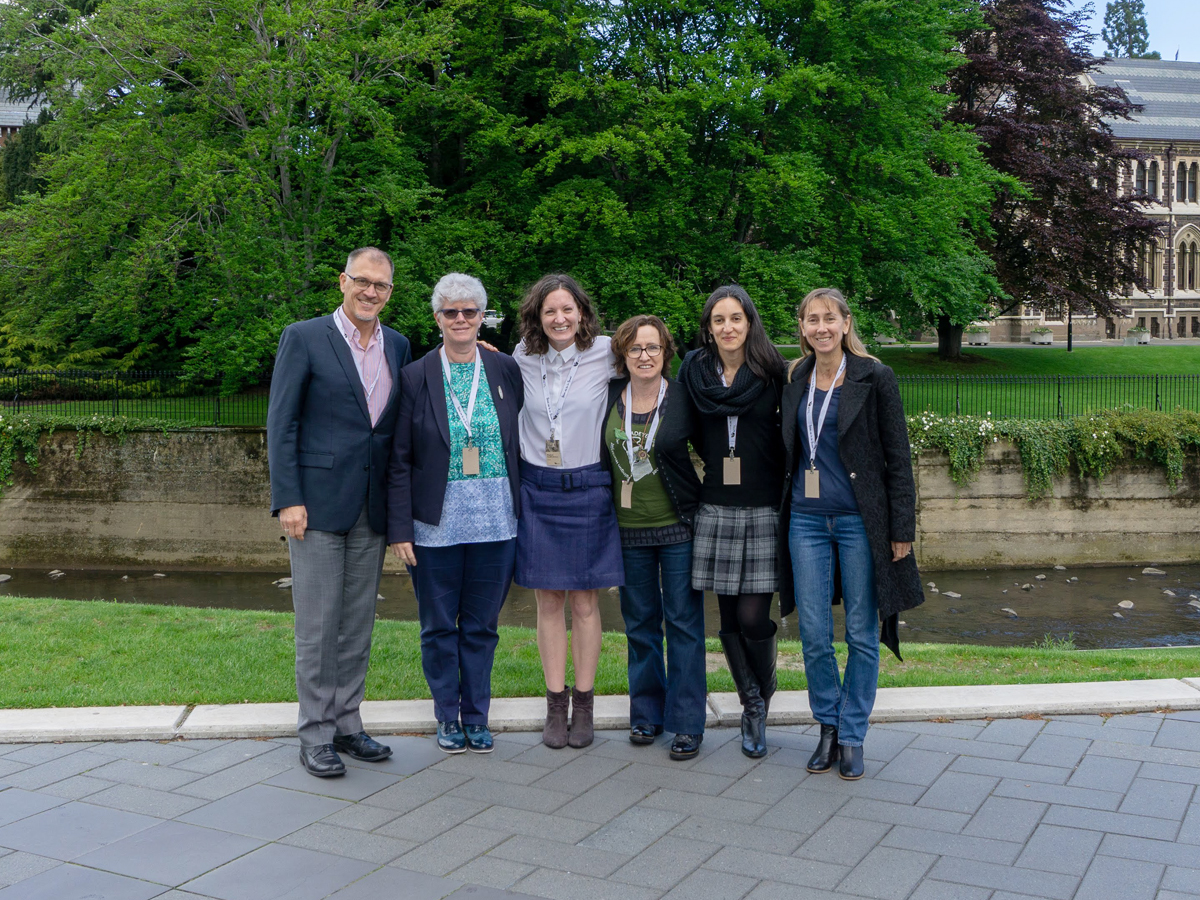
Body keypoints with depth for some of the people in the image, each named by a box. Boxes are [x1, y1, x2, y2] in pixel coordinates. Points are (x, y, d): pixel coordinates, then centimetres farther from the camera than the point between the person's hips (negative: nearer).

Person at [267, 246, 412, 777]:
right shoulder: (303, 338, -4)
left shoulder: (398, 346, 11)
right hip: (318, 504, -5)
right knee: (317, 626, 0)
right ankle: (315, 735, 11)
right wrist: (288, 500, -12)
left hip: (372, 510, 5)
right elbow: (280, 424, -5)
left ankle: (347, 724, 24)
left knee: (358, 625, 12)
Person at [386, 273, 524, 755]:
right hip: (436, 525, -1)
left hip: (495, 523, 1)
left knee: (482, 624, 11)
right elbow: (399, 459, -1)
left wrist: (524, 511, 6)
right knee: (439, 626, 9)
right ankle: (448, 717, 26)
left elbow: (521, 441, 10)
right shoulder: (415, 377, -1)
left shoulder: (506, 370, 5)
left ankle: (476, 716, 25)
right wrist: (400, 527, -6)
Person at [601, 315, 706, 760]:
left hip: (677, 527, -3)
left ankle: (687, 723, 9)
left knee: (684, 622, 1)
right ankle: (646, 712, 26)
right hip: (628, 529, 3)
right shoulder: (609, 397, 2)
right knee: (639, 623, 12)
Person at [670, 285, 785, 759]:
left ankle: (761, 700, 20)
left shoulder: (774, 374, -1)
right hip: (716, 508, 3)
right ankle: (753, 709, 22)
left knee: (753, 616, -7)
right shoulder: (694, 372, 6)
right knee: (729, 617, 6)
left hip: (764, 510, -3)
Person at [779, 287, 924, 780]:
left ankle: (852, 735, 18)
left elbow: (897, 457, -4)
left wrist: (902, 528, -8)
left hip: (860, 520, -3)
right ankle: (828, 725, 24)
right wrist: (782, 512, 15)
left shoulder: (874, 378, -4)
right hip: (806, 519, 4)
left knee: (861, 633, 4)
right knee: (813, 633, 4)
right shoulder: (794, 380, 9)